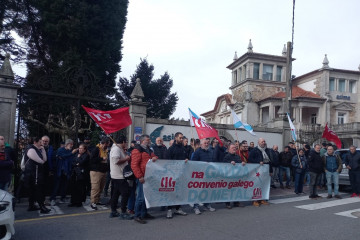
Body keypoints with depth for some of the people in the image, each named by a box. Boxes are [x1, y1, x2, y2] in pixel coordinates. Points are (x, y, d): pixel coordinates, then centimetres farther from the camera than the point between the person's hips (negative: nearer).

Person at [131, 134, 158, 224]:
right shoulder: (137, 150, -10)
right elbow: (134, 165, -17)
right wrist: (139, 176, -20)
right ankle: (137, 216, 3)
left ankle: (144, 213, 26)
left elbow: (154, 157, 29)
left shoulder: (149, 150, 19)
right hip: (142, 178, -9)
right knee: (141, 197, -6)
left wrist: (155, 158, 3)